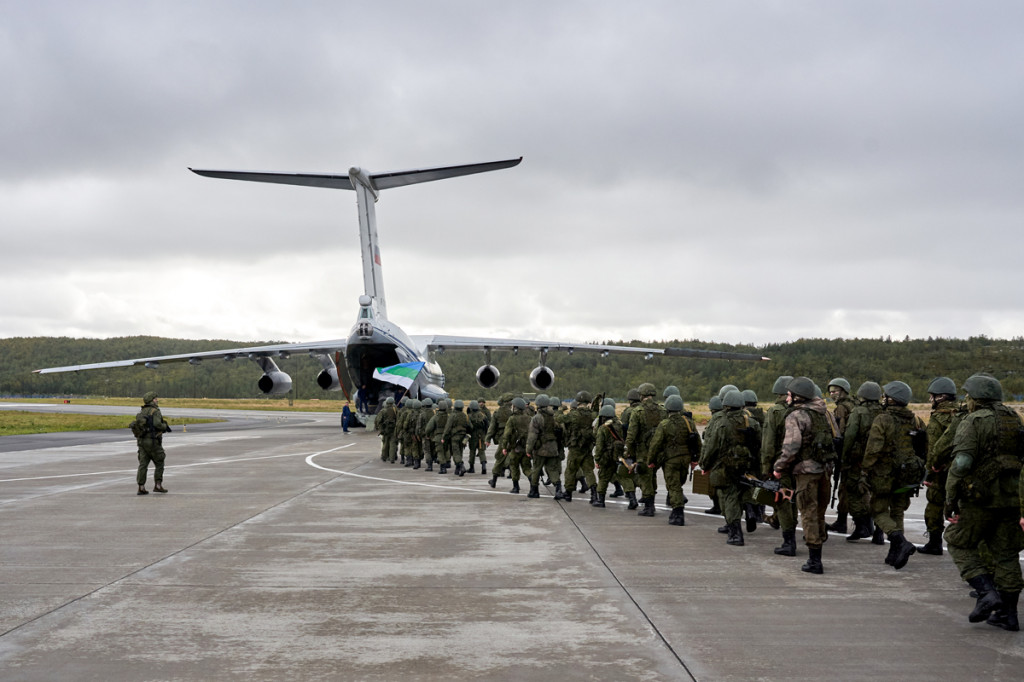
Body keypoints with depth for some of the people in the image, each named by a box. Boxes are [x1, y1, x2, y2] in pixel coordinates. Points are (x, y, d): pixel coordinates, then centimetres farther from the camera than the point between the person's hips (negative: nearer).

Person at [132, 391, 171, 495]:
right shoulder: (155, 411, -10)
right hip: (153, 441, -7)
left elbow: (136, 425, 16)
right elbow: (157, 424, -24)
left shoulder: (141, 412, 14)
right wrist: (165, 426, -4)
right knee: (159, 464, 7)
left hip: (142, 440, 7)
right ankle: (158, 485, 5)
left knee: (143, 464, 3)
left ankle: (141, 487, -3)